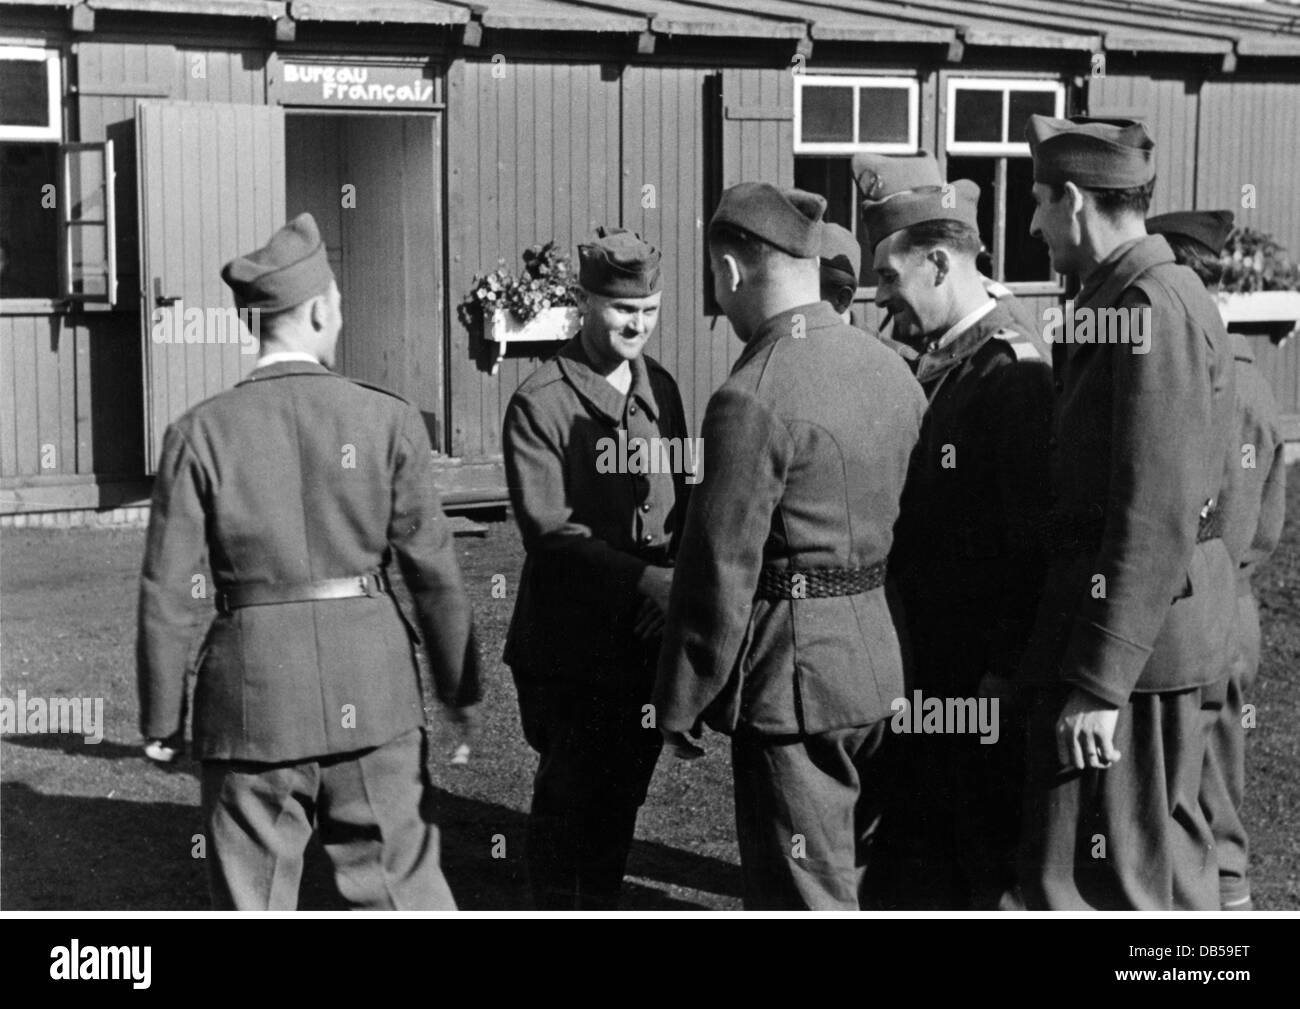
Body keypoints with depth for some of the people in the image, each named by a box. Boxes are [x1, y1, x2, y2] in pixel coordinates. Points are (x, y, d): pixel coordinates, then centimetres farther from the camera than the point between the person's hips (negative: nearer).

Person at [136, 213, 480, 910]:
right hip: (371, 689, 0)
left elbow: (165, 592, -5)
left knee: (252, 899, 11)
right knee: (402, 881, 12)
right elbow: (432, 569, -2)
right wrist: (460, 685, 9)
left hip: (252, 694, 0)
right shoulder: (388, 420, -4)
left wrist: (161, 718, 5)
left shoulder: (200, 433, -5)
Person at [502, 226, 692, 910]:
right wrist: (647, 582, -24)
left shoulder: (659, 388, 10)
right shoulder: (540, 402, -11)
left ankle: (602, 905, 30)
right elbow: (548, 528, -18)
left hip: (646, 638, 6)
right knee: (568, 798, 4)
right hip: (572, 642, -6)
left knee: (622, 796, 15)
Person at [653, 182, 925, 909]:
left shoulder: (753, 399, -19)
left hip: (796, 679, -8)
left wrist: (681, 703, -6)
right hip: (885, 662, 8)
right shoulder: (889, 366, 5)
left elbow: (722, 571, -17)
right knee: (866, 875, 20)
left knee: (806, 897, 4)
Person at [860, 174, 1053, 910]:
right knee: (918, 852, 18)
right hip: (925, 666, 9)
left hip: (983, 674, -9)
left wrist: (1006, 671, -20)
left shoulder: (1012, 372, -17)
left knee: (992, 871, 5)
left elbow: (1035, 538, -20)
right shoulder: (933, 363, 10)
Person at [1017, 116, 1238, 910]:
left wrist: (1097, 682, -23)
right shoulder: (1163, 295, 13)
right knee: (1169, 851, 20)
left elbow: (1156, 513, -24)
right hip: (1171, 613, 10)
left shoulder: (1152, 309, -18)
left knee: (1086, 880, -4)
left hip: (1131, 623, -10)